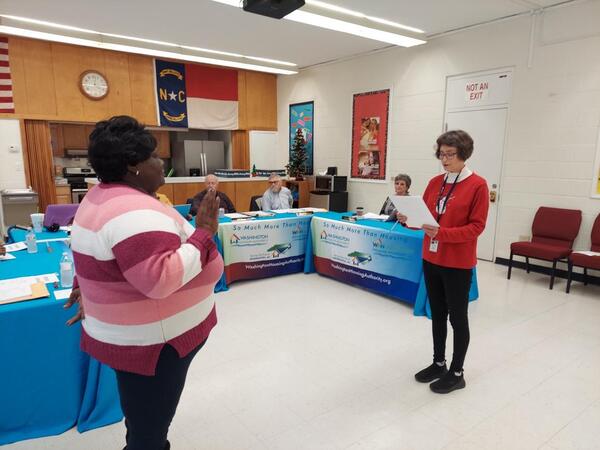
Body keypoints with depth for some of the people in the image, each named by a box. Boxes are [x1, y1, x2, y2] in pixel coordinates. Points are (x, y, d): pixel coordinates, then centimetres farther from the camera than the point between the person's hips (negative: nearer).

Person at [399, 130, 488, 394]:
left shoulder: (477, 185, -11)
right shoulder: (435, 182, 7)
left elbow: (476, 226, -15)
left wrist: (441, 233, -27)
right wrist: (410, 220, -11)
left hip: (458, 263, -6)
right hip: (431, 259, 6)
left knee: (457, 317, 8)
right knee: (437, 314, 17)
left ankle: (457, 373, 23)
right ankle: (438, 363, 34)